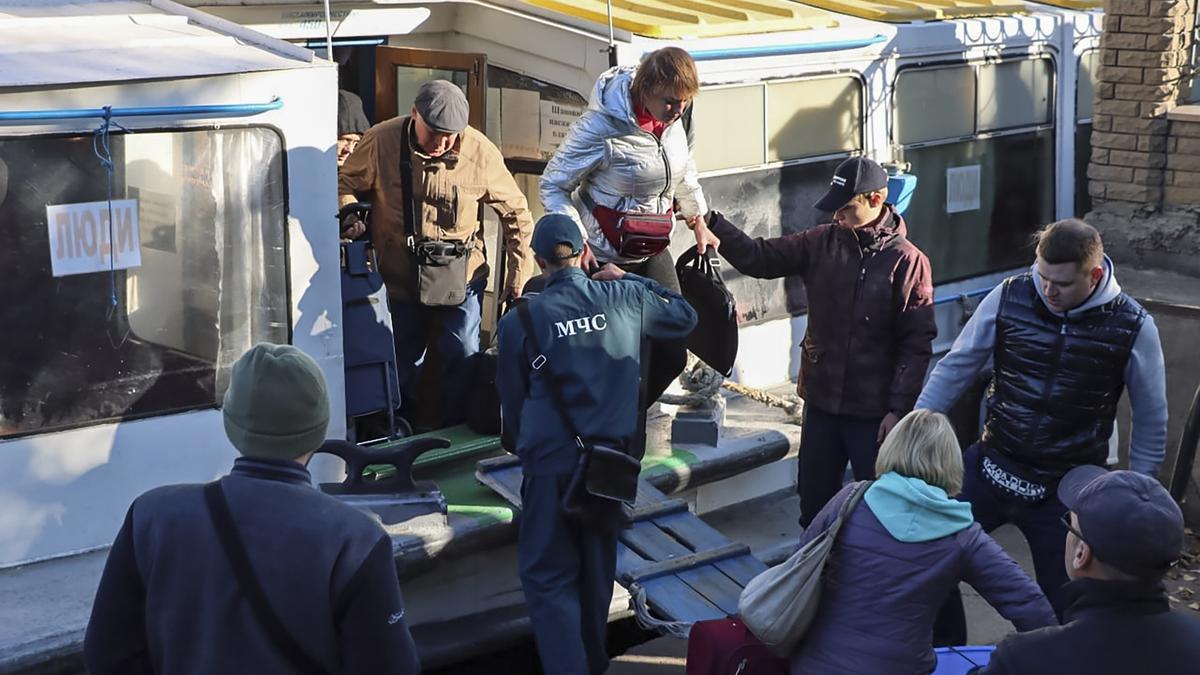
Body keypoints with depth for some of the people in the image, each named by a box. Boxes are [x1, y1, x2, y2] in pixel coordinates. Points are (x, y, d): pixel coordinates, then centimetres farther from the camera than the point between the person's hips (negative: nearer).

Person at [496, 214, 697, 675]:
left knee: (549, 575, 3)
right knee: (596, 568, 19)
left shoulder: (520, 321, -7)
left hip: (551, 462, -4)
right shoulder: (623, 299, 0)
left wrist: (518, 446, 21)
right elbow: (684, 317, 18)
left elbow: (512, 399, 3)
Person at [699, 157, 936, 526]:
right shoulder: (822, 242, 0)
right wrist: (712, 224, -13)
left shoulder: (907, 261, -12)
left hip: (874, 410, -4)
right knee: (813, 499, 16)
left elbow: (917, 345, -12)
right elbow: (758, 257, 1)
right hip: (821, 400, 5)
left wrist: (898, 409, -15)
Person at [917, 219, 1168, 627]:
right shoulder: (1009, 298, -9)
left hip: (1067, 490, -2)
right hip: (991, 467, 2)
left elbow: (1150, 422, -1)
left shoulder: (1132, 327, -12)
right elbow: (955, 367, 2)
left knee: (1063, 606, 7)